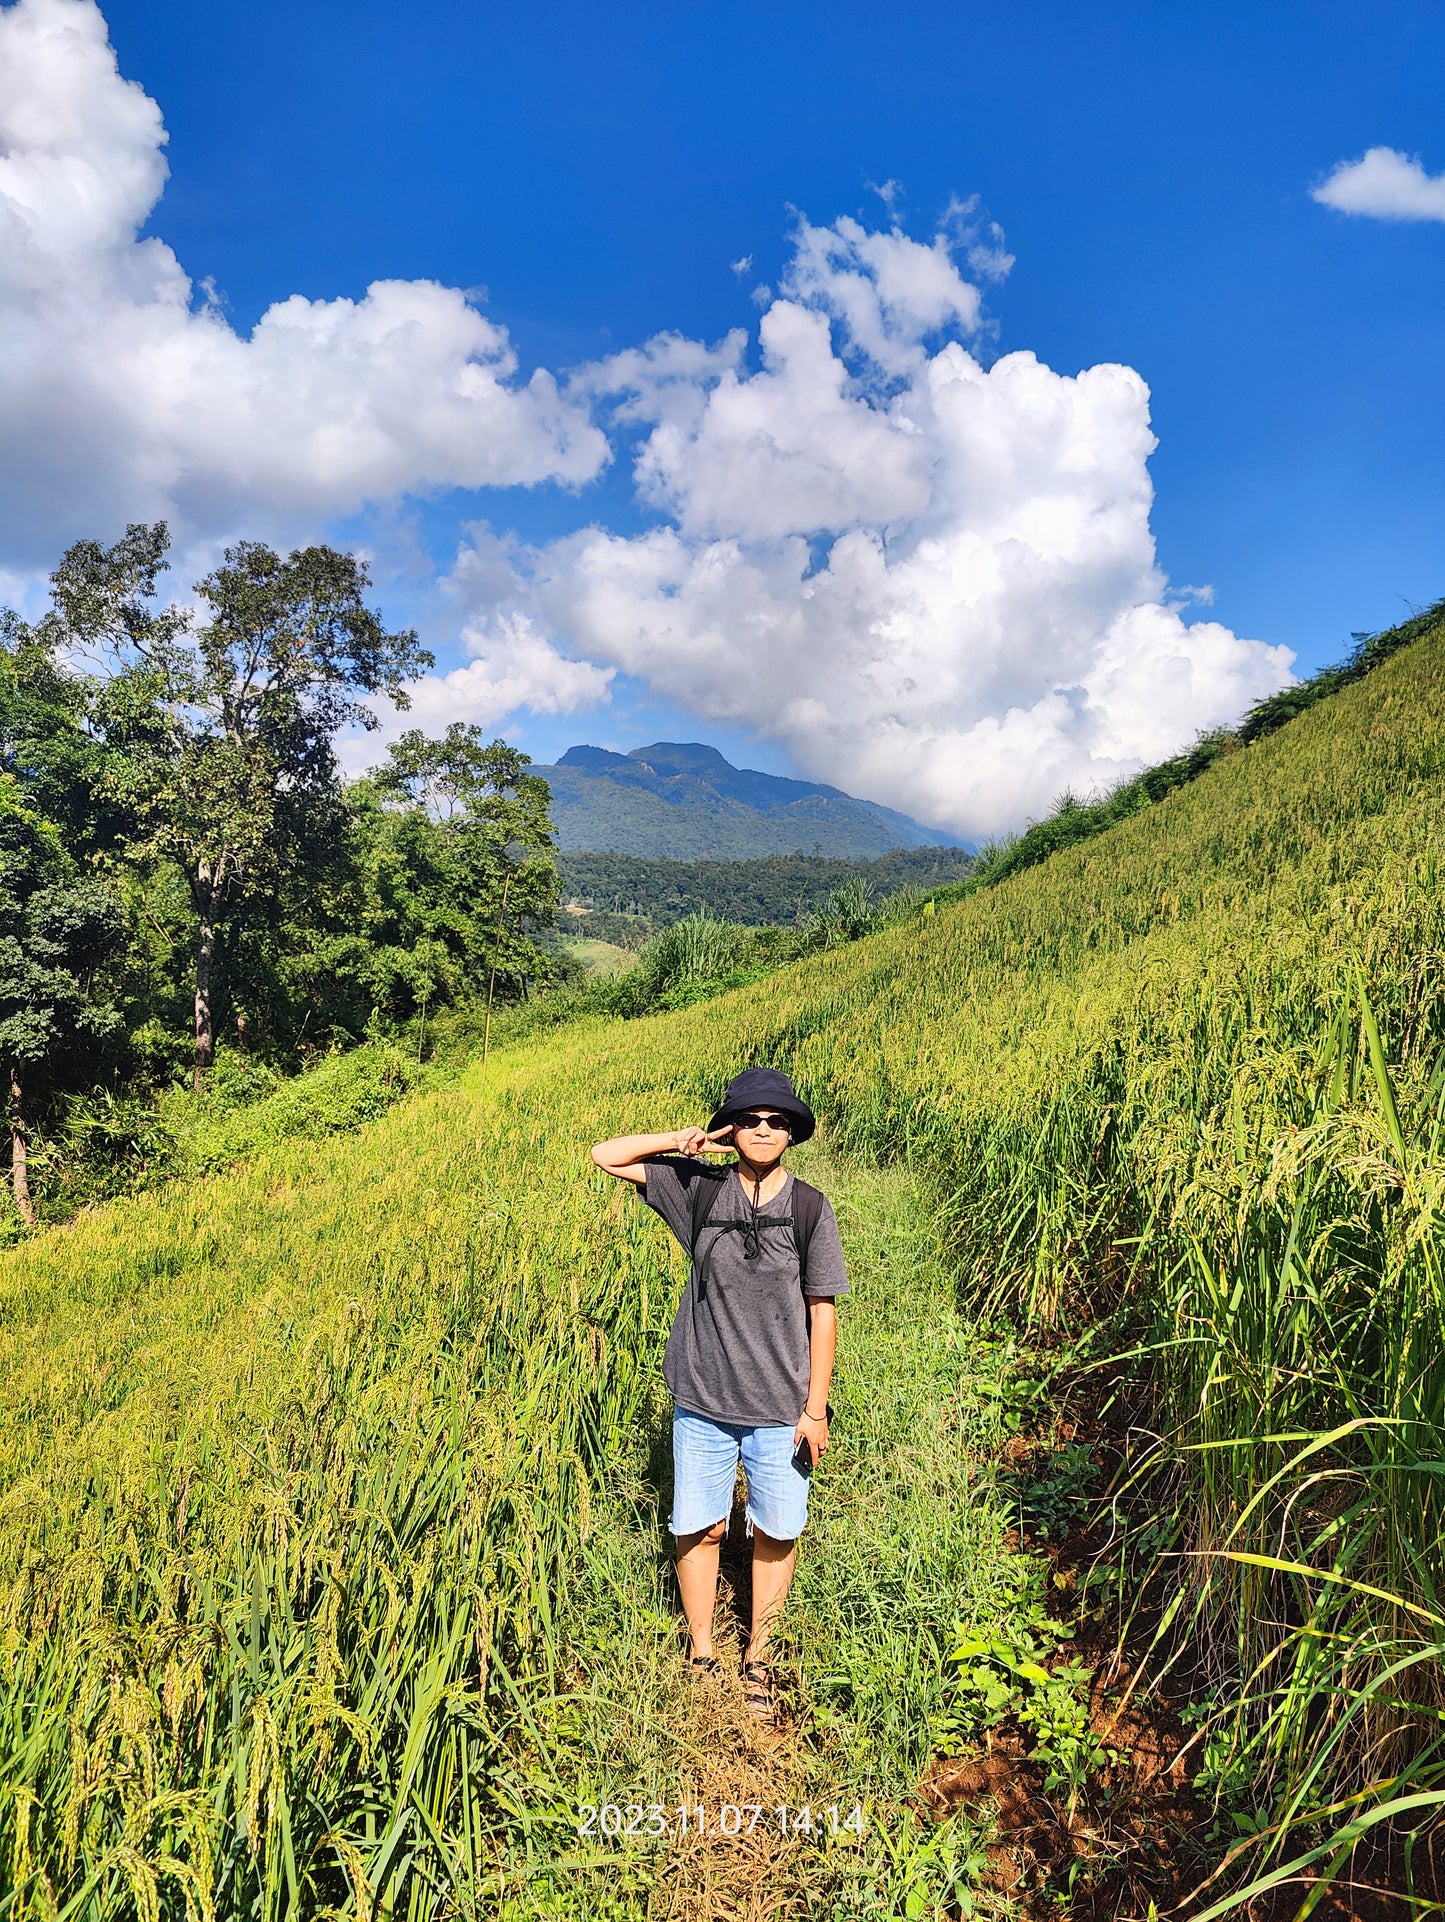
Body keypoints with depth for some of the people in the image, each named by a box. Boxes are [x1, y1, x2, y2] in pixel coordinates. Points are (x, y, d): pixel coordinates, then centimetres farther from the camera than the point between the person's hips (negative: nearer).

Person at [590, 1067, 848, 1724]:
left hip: (780, 1408, 0)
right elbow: (606, 1156, -1)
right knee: (698, 1528, 11)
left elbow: (823, 1312, -3)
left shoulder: (810, 1207, -8)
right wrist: (684, 1140, -12)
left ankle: (757, 1659, 35)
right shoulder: (699, 1188, -5)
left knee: (776, 1534, 12)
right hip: (702, 1400, 1)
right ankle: (701, 1658, 34)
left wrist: (816, 1408, -3)